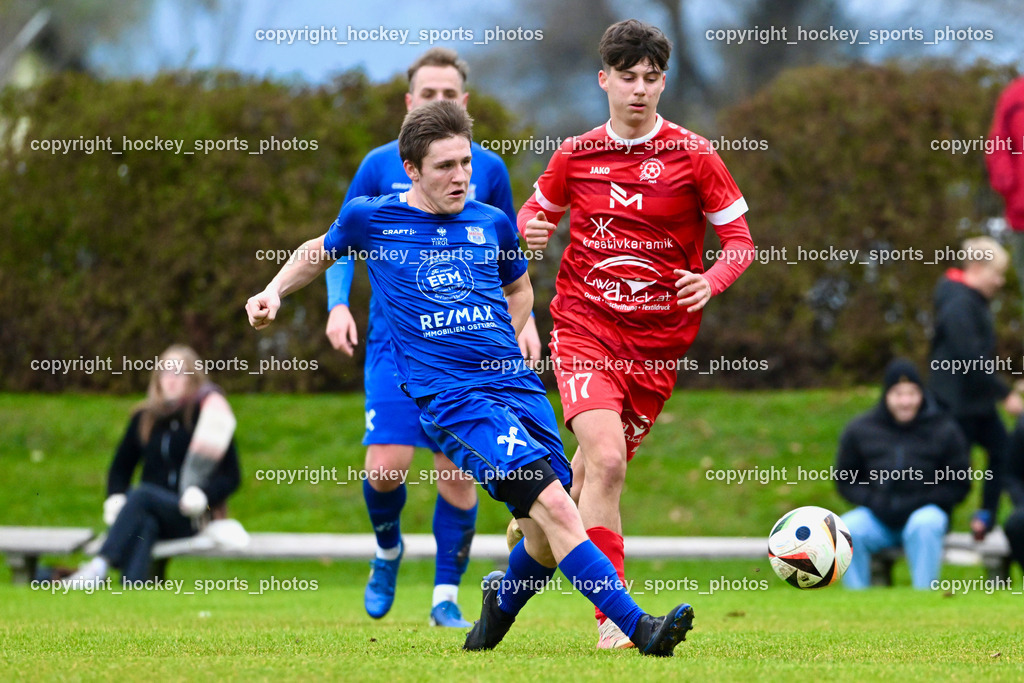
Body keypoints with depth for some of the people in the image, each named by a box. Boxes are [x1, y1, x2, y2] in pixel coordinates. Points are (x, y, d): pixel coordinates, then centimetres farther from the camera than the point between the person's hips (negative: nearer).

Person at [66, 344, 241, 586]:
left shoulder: (207, 418, 2)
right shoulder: (144, 418, 15)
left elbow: (231, 476, 0)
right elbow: (121, 467, 21)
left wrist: (204, 496, -20)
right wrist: (115, 497, -2)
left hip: (190, 518, -3)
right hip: (150, 513, 3)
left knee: (141, 494, -34)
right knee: (144, 525, -36)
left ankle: (99, 565, -49)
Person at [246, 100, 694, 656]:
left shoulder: (492, 224, 14)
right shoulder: (371, 218, 6)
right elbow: (320, 251, 28)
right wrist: (273, 292, 15)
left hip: (518, 386, 4)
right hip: (451, 399, -4)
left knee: (547, 541, -3)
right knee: (552, 505, -22)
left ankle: (501, 603, 30)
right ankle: (637, 625, -25)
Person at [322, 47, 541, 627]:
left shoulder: (488, 169, 6)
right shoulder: (381, 165, 3)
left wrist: (524, 318, 2)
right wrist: (338, 304, -7)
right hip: (396, 339, -1)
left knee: (458, 473, -3)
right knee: (386, 467, -13)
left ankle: (447, 597, 10)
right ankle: (388, 550, 19)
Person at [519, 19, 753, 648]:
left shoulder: (693, 156, -3)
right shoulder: (575, 155, 2)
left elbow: (741, 242, 1)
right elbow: (539, 208, 21)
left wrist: (709, 283, -19)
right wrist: (532, 227, -4)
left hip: (658, 339, 1)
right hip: (585, 328, -1)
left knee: (601, 465, 10)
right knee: (606, 459, -21)